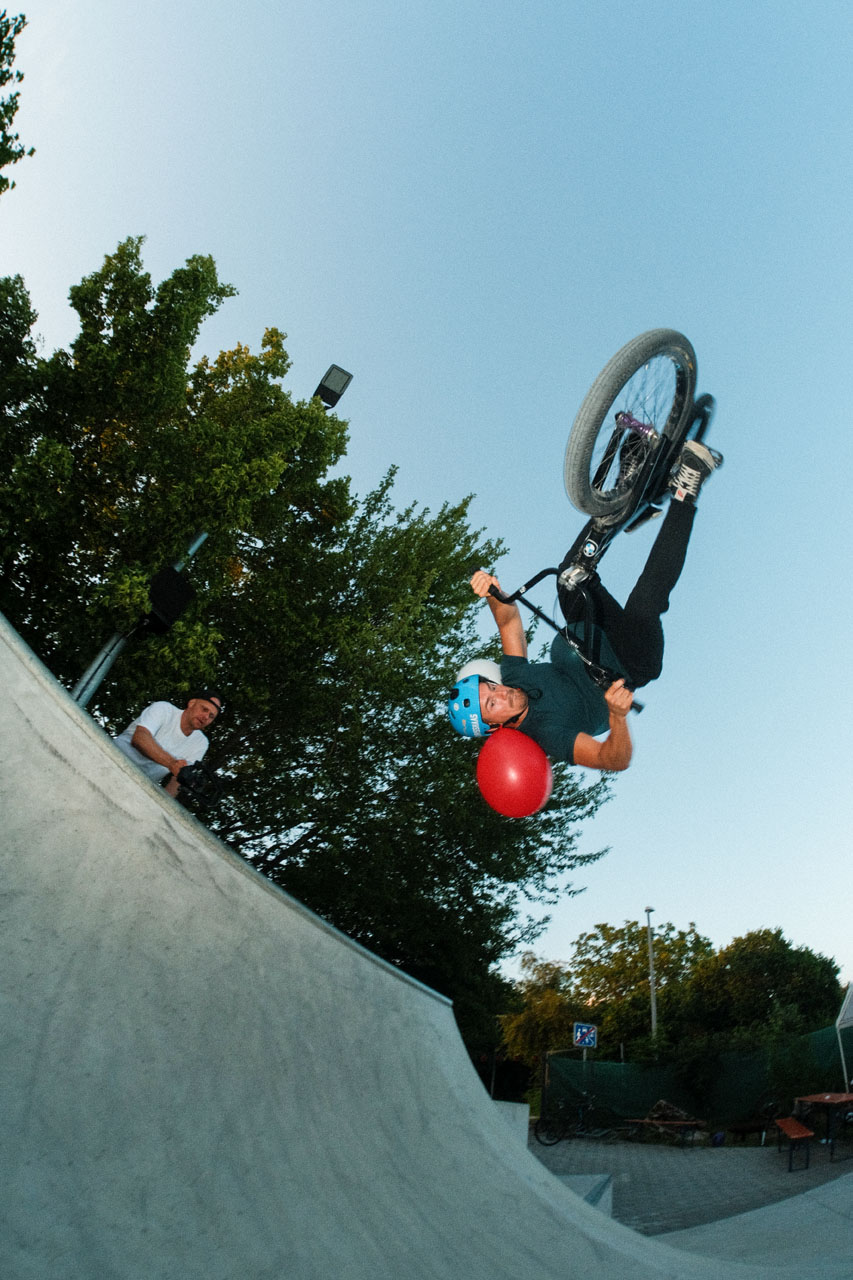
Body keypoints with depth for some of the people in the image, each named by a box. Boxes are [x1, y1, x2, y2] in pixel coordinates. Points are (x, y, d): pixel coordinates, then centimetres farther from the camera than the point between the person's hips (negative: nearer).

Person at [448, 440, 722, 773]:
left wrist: (492, 593, -28)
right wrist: (618, 716, -60)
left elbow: (509, 621, -4)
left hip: (594, 643, 7)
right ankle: (683, 496, -26)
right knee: (642, 605, -37)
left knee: (571, 571, -2)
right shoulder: (547, 733, -31)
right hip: (629, 668, -7)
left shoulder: (514, 676, -12)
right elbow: (617, 760, -38)